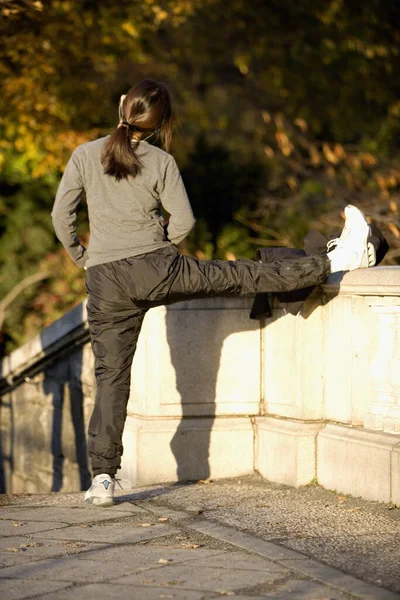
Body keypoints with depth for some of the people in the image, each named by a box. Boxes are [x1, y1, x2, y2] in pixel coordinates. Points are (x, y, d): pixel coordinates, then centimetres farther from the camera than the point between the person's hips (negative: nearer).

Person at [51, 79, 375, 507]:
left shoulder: (85, 155, 1)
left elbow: (61, 217, 1)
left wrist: (81, 257, 17)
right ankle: (335, 262, 17)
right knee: (244, 276, 9)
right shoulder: (161, 162, -1)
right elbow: (183, 220, 1)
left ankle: (103, 477, 1)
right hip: (156, 269, -1)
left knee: (110, 375, 5)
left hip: (104, 282, 2)